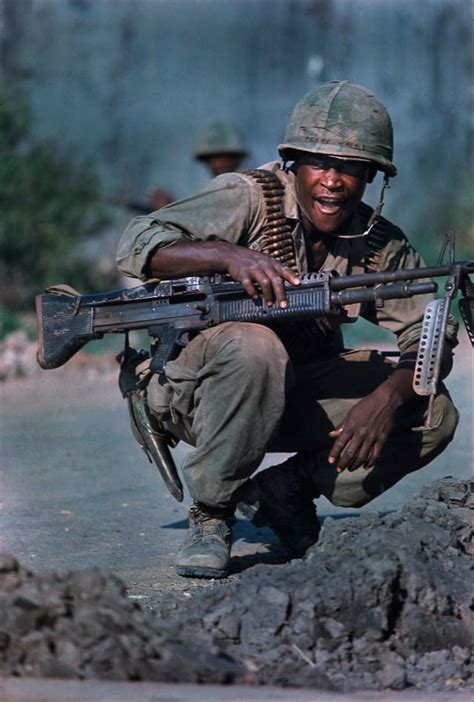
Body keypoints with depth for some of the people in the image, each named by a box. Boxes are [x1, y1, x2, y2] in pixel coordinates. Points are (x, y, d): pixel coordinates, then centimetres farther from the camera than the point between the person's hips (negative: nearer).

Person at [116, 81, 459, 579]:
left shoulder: (381, 245, -4)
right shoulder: (249, 198, -17)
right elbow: (136, 246, -28)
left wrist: (386, 398, -31)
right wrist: (229, 255, -45)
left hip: (297, 394, 4)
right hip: (196, 385, -4)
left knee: (433, 415, -15)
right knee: (253, 346, -38)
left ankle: (284, 490, 3)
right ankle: (210, 514, -18)